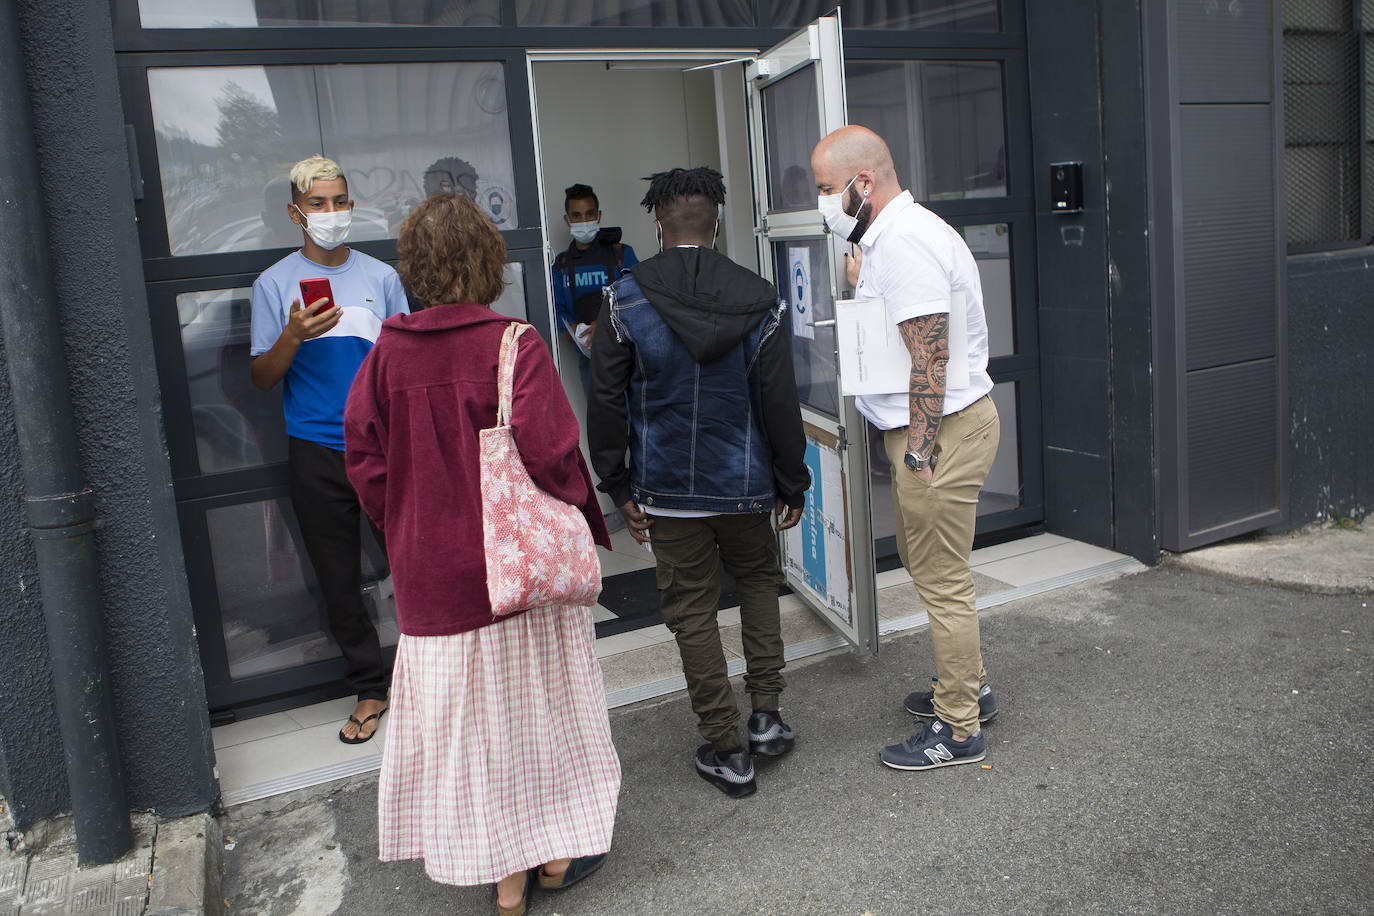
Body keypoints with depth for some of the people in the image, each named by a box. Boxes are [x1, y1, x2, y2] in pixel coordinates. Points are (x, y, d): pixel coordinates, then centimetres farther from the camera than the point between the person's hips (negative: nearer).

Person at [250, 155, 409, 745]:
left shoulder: (381, 276, 8)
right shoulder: (275, 283, 4)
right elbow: (261, 378, 2)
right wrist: (293, 337, -16)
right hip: (316, 453, 0)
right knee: (338, 580, 7)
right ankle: (369, 689, 22)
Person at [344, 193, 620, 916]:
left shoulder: (388, 352, -3)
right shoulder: (514, 346, -14)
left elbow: (363, 457, -1)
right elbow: (547, 450, -21)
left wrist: (407, 530, 10)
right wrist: (575, 514, -3)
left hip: (432, 574, 3)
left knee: (466, 711, 14)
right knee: (536, 695, 15)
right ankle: (557, 851, 30)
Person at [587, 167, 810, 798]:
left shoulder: (624, 299, -6)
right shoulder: (759, 300, -4)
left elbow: (605, 401, -6)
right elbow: (780, 404, -3)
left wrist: (618, 485, 2)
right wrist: (791, 484, 7)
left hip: (667, 488, -1)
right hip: (745, 484, 2)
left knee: (692, 610, 8)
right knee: (758, 582, 25)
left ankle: (725, 752, 16)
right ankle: (766, 715, 20)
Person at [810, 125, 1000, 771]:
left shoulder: (904, 242, -20)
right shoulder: (885, 238, 14)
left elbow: (929, 358, -25)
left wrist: (918, 450, -23)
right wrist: (861, 284, 11)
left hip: (941, 429, -11)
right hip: (925, 427, 11)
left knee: (941, 580, -1)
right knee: (923, 561, 22)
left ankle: (958, 729, 14)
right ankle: (968, 685, 38)